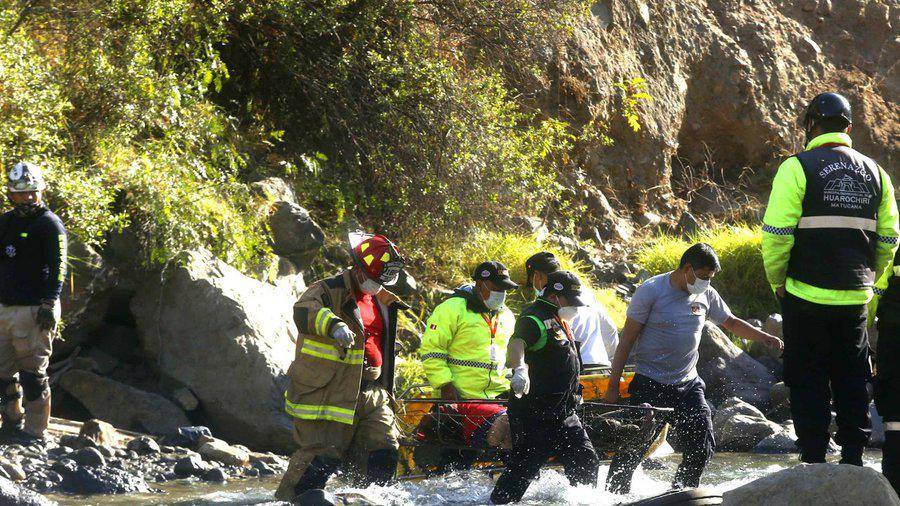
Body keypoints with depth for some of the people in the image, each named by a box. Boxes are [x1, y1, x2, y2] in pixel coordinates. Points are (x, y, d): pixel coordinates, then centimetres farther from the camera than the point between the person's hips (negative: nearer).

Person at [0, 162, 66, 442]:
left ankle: (34, 430, -3)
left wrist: (49, 303, -18)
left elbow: (58, 267, -11)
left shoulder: (50, 224, -5)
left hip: (34, 311, -7)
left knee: (33, 374, -6)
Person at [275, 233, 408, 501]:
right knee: (322, 456, -11)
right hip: (326, 394, -7)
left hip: (369, 393, 7)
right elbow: (304, 311, -32)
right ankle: (286, 500, -1)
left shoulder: (381, 300, 17)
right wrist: (334, 325, -52)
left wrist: (386, 392, 33)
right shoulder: (329, 291, -9)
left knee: (383, 451, 2)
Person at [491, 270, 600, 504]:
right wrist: (519, 368, -54)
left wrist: (574, 397, 41)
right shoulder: (535, 318, -13)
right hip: (533, 414, -9)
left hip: (563, 413, 9)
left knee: (586, 462, 8)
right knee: (524, 468, -10)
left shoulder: (559, 321, 18)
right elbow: (516, 344, -34)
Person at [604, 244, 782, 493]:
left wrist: (762, 337, 4)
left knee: (702, 446, -3)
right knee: (631, 449, -9)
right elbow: (627, 340, -8)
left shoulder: (706, 295, 5)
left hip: (688, 384, 5)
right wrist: (613, 386, -10)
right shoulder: (650, 291, -10)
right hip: (650, 385, -5)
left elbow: (731, 323, 22)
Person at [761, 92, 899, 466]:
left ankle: (813, 459, 1)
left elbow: (776, 233, -12)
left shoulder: (797, 168, -7)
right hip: (855, 296, 4)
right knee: (852, 379, 14)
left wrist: (777, 280, 0)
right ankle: (853, 457, 14)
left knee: (807, 380, 3)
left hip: (807, 295, -4)